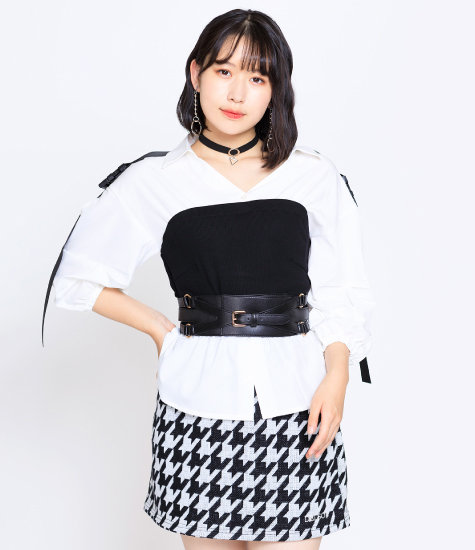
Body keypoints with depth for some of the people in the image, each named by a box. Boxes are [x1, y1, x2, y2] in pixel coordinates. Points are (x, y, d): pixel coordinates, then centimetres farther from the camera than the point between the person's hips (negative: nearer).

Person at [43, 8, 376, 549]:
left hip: (296, 400, 1)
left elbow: (341, 294, 6)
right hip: (200, 398, 0)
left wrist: (336, 378, -7)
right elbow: (80, 277, 10)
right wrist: (162, 330, 6)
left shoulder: (315, 176, 5)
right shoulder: (154, 181, 2)